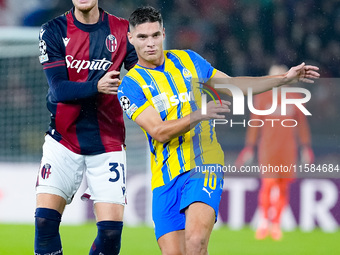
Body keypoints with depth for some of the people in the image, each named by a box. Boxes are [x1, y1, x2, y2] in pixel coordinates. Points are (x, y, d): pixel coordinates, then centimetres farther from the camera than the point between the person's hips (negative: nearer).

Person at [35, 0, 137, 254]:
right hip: (64, 139, 0)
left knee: (112, 229, -9)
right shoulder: (54, 31, -2)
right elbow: (59, 89, -12)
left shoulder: (121, 30, 0)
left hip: (107, 142, 0)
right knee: (45, 219, -13)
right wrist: (97, 87, -29)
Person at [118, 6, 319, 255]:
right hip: (167, 177, 0)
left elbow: (233, 85, 20)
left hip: (204, 167, 0)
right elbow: (159, 132, -12)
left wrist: (285, 78, 14)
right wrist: (197, 115, -27)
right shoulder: (131, 85, -1)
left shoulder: (187, 60, 10)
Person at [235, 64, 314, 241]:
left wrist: (306, 147, 10)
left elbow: (302, 124, 14)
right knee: (268, 183, -14)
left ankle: (276, 223, 12)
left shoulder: (294, 97, 9)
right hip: (267, 146, -2)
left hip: (288, 149, 2)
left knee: (283, 186, 1)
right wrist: (250, 147, 4)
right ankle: (264, 220, 3)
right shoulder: (262, 97, 4)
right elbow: (254, 123, 7)